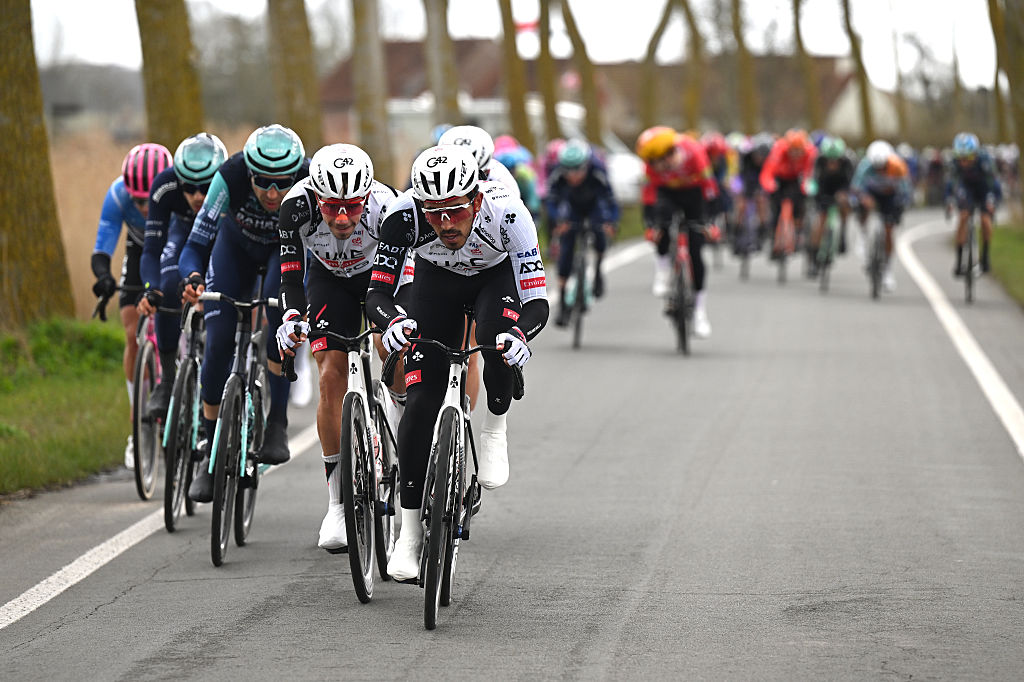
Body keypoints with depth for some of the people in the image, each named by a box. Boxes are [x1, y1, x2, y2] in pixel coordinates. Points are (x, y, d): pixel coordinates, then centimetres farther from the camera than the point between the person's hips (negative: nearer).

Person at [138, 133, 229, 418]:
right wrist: (151, 289, -54)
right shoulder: (165, 186, -37)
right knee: (168, 290, -23)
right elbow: (152, 248, -36)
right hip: (185, 228, 1)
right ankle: (168, 379, -9)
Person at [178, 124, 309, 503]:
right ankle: (213, 451, 9)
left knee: (279, 306, -32)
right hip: (238, 241, 1)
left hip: (289, 246, -1)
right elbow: (195, 245, -31)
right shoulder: (231, 177, -37)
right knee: (218, 344, -10)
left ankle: (277, 424, -21)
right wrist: (192, 277, -53)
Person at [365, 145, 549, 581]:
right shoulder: (404, 216, -36)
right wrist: (391, 322, -55)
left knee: (498, 334, -36)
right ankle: (410, 534, -1)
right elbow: (377, 293, -33)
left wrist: (520, 334, -59)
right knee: (421, 402, -11)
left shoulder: (507, 213, -39)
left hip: (498, 276, -1)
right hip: (437, 280, 1)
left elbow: (538, 302, -38)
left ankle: (494, 432, -8)